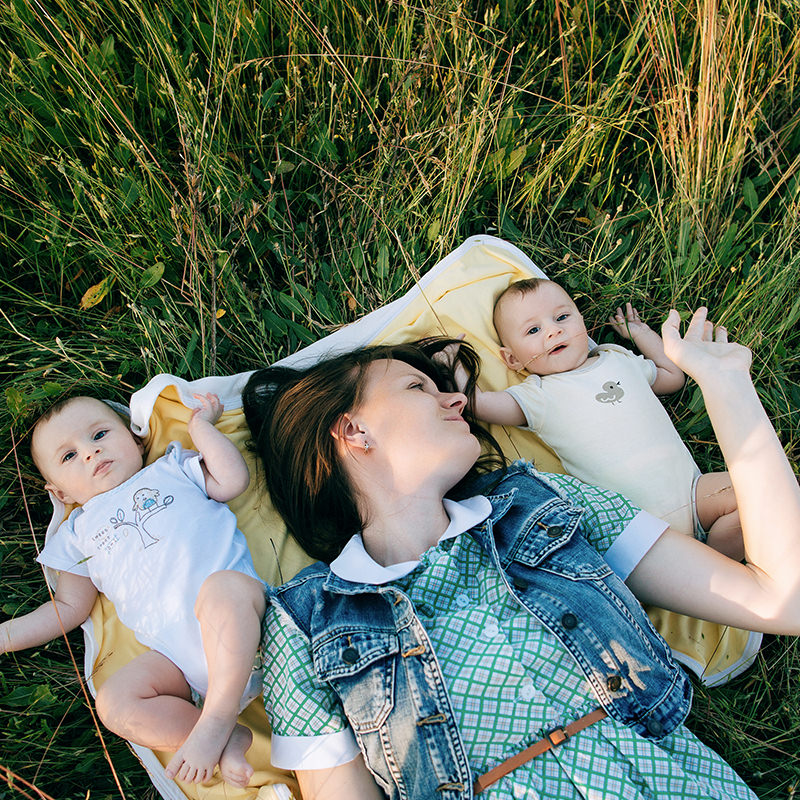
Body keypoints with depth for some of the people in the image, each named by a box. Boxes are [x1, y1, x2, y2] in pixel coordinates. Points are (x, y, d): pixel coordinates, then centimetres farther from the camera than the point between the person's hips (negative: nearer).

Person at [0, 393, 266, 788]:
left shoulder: (171, 468, 21)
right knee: (113, 703, -21)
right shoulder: (78, 533, 27)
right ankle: (229, 741, -18)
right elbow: (69, 608, 29)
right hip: (174, 652, 3)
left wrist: (200, 424, 14)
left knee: (223, 586, -36)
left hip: (234, 623, -3)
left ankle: (218, 719, -28)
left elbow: (233, 478, 6)